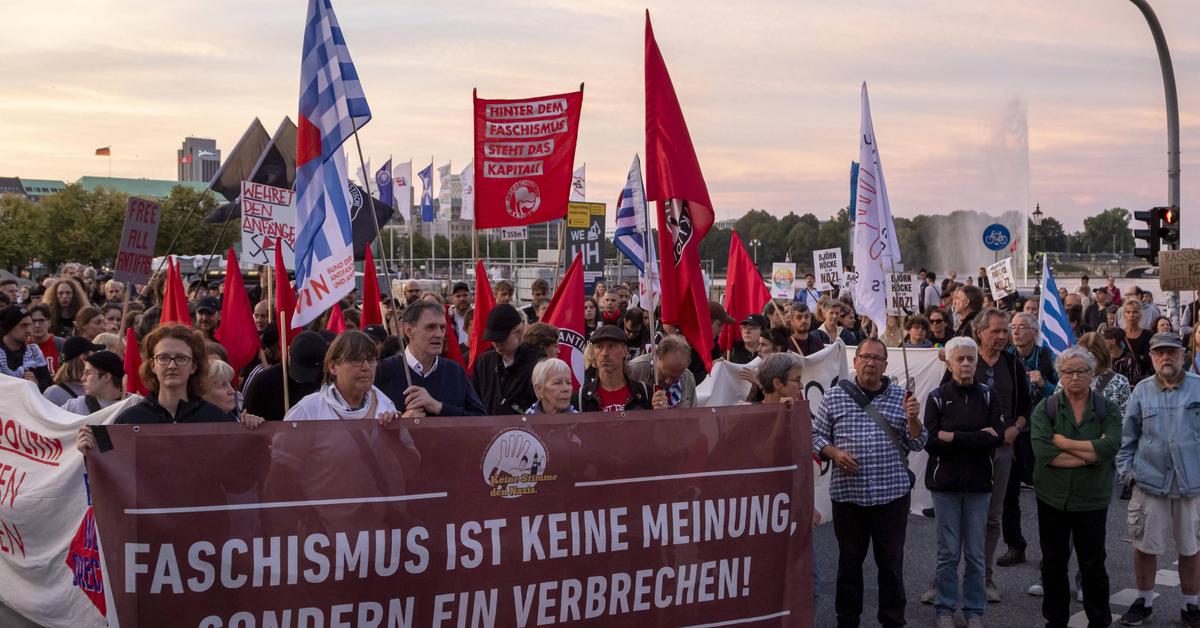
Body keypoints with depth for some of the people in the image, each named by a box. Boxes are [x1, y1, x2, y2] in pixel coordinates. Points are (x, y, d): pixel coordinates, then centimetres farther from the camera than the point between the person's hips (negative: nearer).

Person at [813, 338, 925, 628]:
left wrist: (912, 418, -15)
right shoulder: (834, 396, 1)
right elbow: (817, 435, 6)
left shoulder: (900, 396, 3)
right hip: (848, 494, 0)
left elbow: (917, 443, 3)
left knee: (891, 561, 9)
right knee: (849, 561, 11)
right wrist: (834, 453, -12)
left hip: (892, 493, 0)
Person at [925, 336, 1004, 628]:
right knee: (949, 552, 3)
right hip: (945, 482, -1)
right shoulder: (937, 397, -2)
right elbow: (931, 442, -12)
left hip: (978, 483, 1)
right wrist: (977, 438, -13)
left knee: (975, 552, 6)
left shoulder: (988, 396, 3)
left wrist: (953, 437, -14)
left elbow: (997, 438, -9)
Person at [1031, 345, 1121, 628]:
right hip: (1053, 498, 1)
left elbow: (1109, 447, -20)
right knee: (1053, 563, 12)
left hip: (1092, 500, -1)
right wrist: (1089, 454, -18)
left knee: (1093, 565, 8)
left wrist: (1063, 442, -18)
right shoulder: (1045, 408, -3)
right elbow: (1042, 451, -18)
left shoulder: (1107, 410, -2)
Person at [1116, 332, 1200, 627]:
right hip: (1150, 481, 1)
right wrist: (1125, 470, 1)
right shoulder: (1142, 390, 2)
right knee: (1145, 546, 9)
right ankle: (1144, 601, 26)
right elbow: (1128, 436, 7)